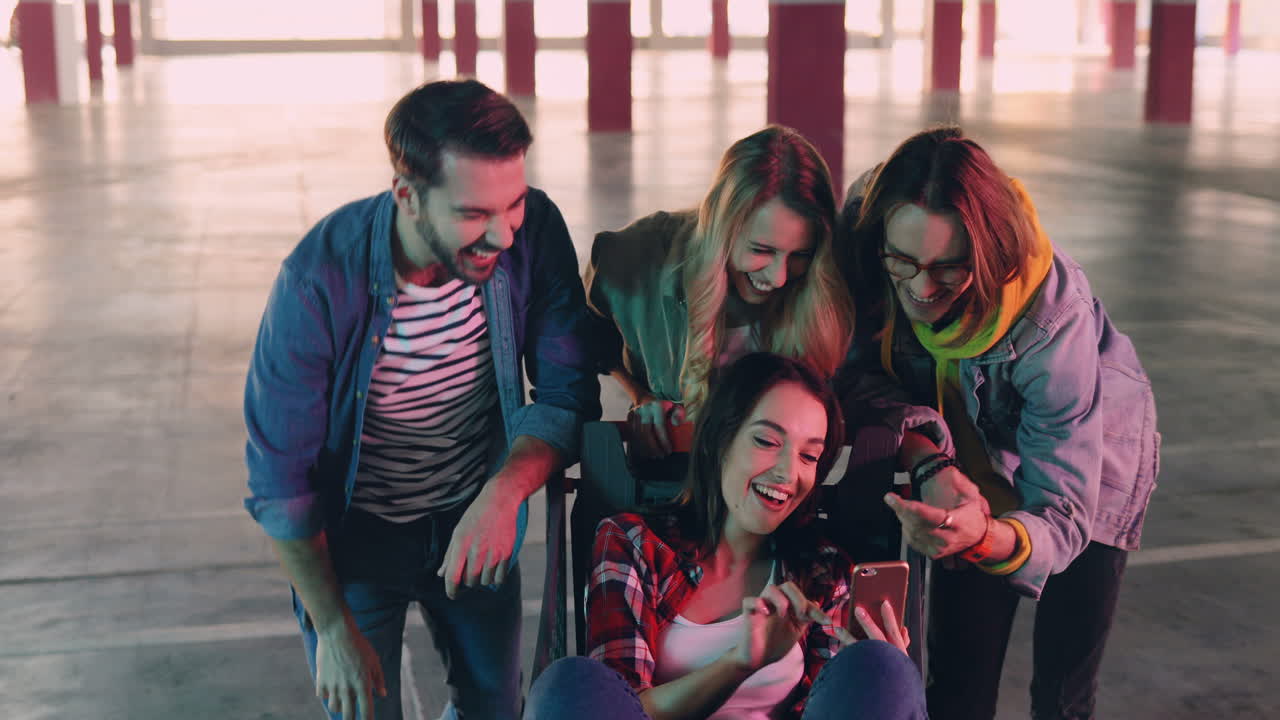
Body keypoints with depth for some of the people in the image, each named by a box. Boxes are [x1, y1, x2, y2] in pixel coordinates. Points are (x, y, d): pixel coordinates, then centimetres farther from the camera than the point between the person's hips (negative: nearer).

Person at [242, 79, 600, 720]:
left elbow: (568, 391, -13)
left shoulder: (534, 230, -21)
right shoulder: (319, 280, -29)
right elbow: (280, 480, -18)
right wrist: (333, 629, -13)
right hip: (355, 534, -3)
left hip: (479, 523, 3)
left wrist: (504, 494, -32)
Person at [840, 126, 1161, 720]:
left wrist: (984, 537, -61)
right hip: (971, 464, 3)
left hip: (1094, 457, -3)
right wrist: (931, 464, -34)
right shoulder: (864, 243, -29)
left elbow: (1064, 517, -39)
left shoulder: (1053, 316, -39)